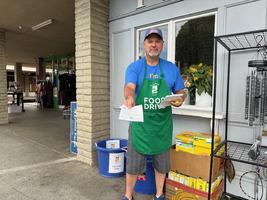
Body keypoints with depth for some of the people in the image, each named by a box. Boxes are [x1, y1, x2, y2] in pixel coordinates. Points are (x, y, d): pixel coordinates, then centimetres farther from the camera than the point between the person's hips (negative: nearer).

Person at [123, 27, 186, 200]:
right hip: (140, 123, -2)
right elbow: (129, 86, -19)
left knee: (162, 162, 16)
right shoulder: (134, 67, -2)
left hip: (163, 124, 3)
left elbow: (181, 91, 9)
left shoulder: (172, 68, 5)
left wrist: (180, 99, -15)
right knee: (134, 162, 9)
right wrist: (129, 97, -42)